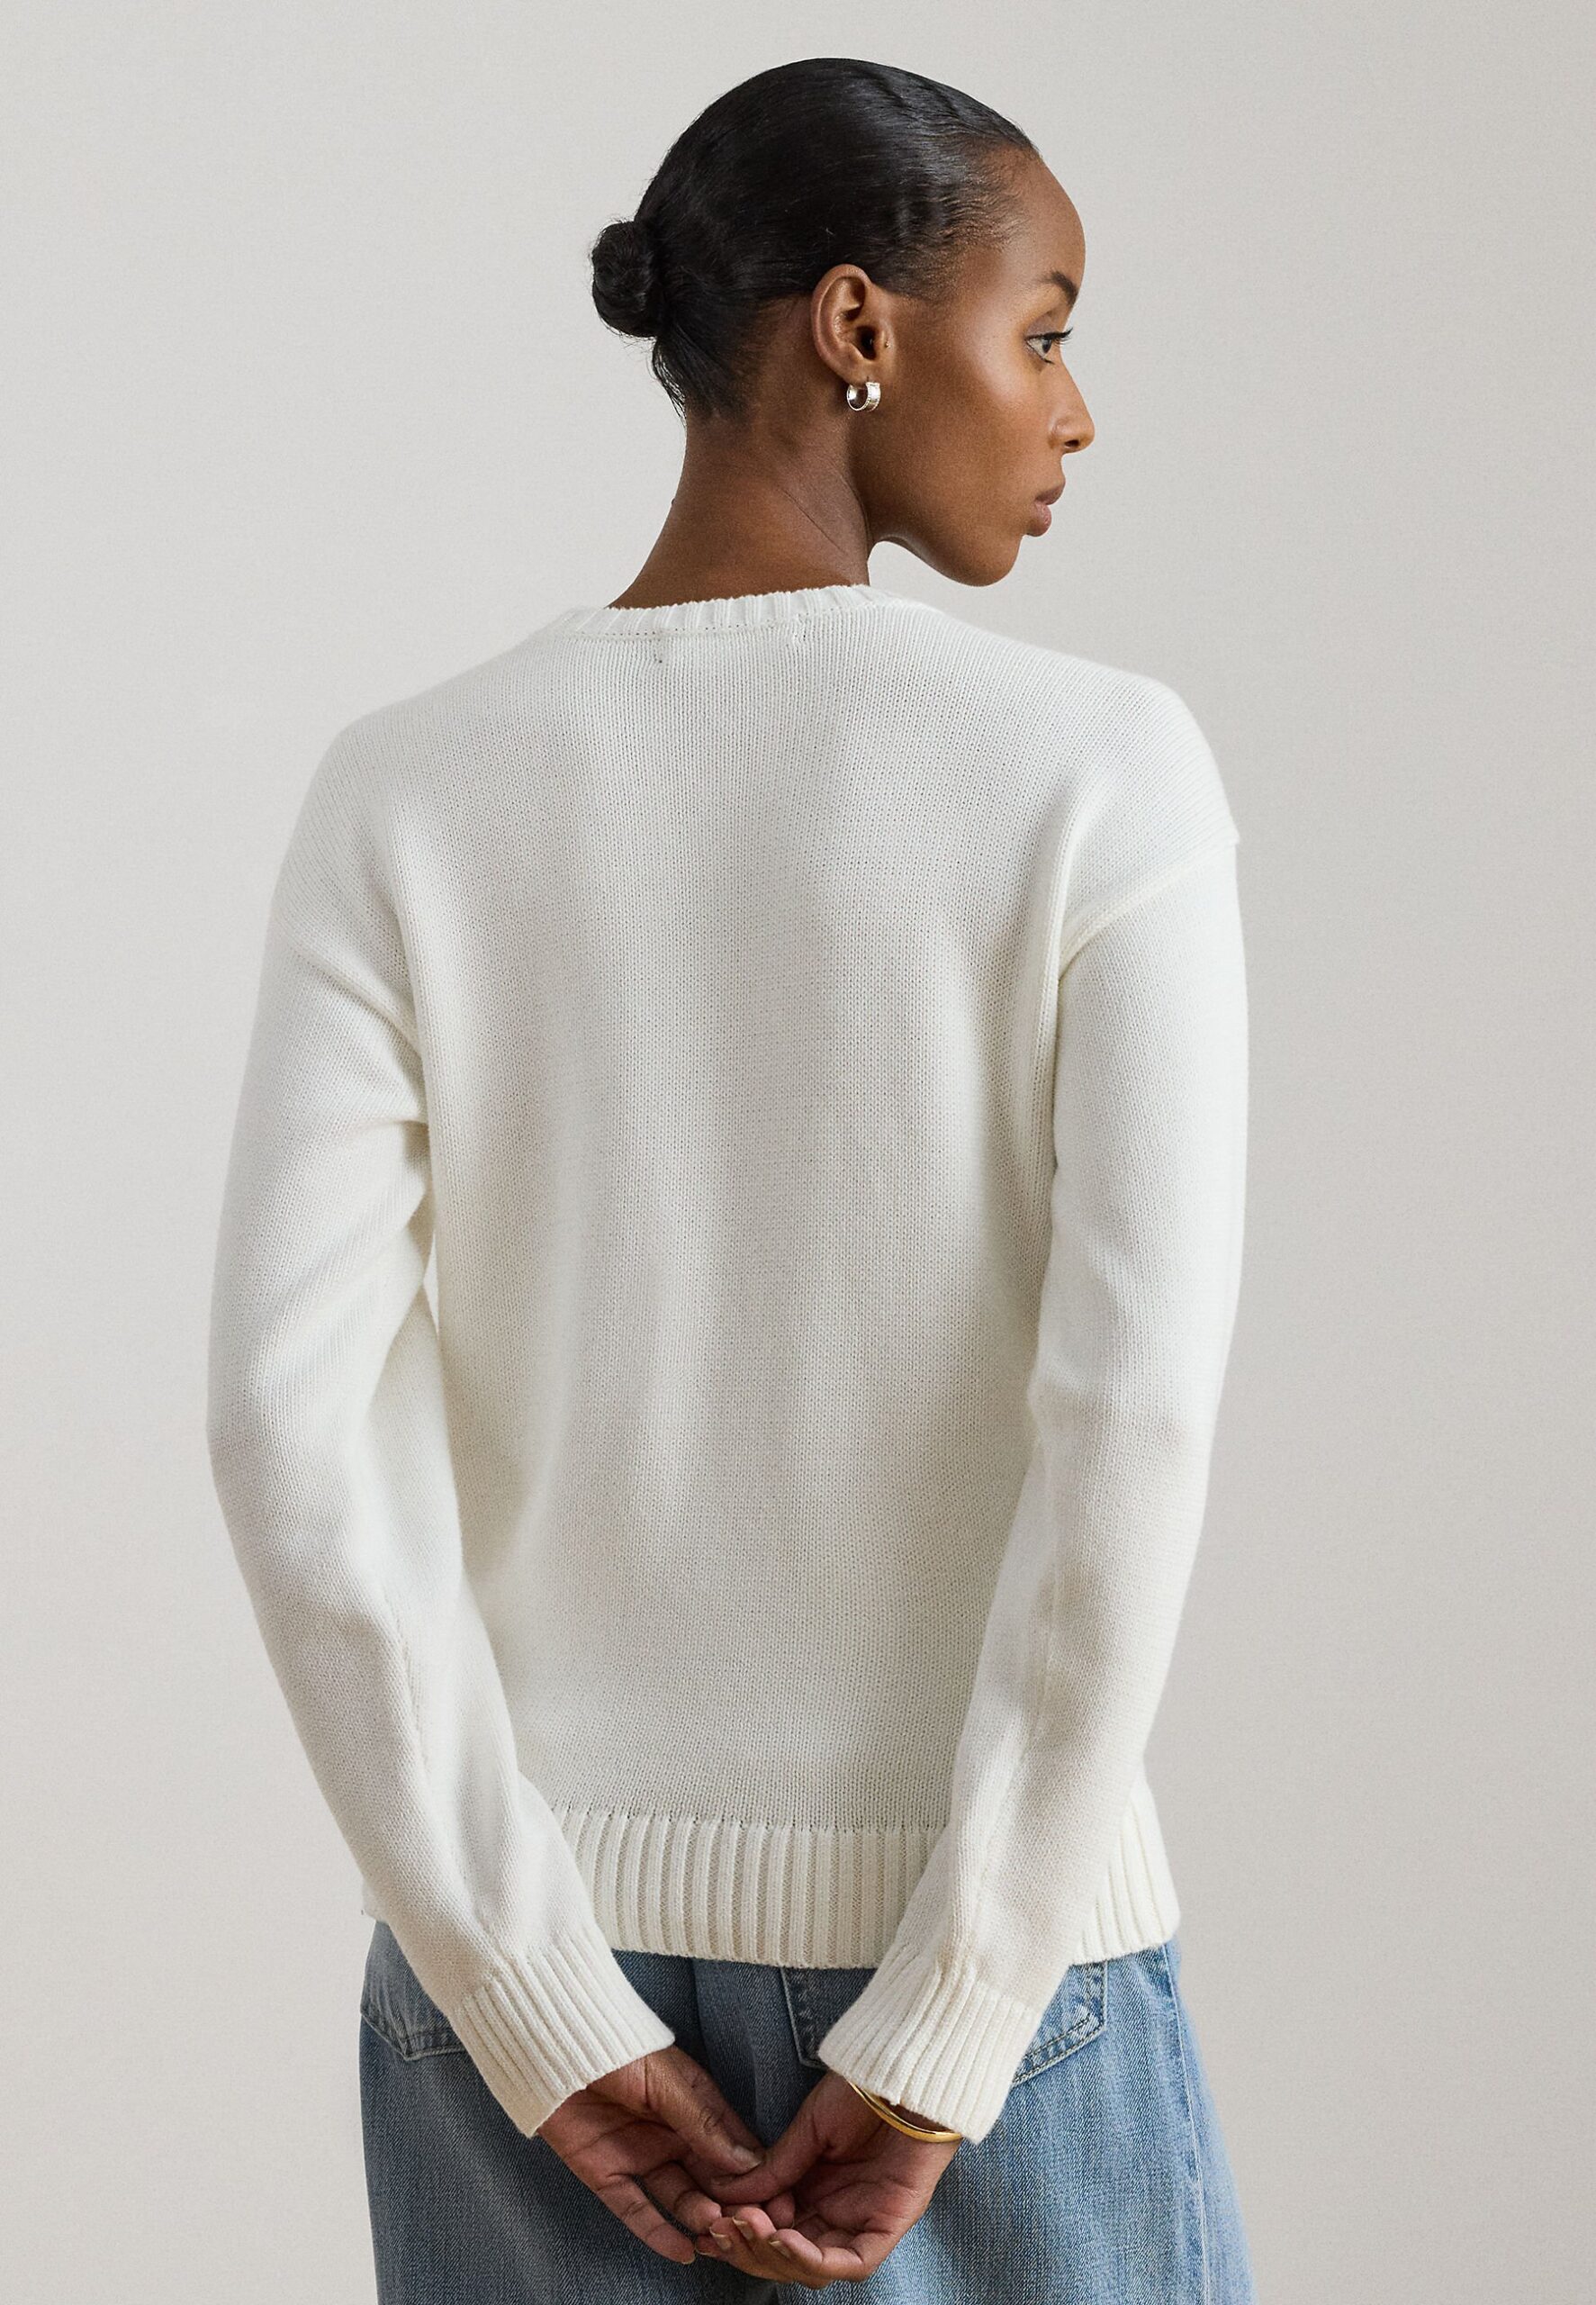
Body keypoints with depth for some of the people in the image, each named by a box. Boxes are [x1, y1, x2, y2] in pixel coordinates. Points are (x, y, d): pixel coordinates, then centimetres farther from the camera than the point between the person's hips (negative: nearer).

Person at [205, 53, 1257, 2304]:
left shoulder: (405, 797, -3)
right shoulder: (1097, 768, -10)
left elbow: (292, 1407, -12)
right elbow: (1139, 1398, -19)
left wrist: (551, 2028, -9)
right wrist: (940, 2040, -13)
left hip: (543, 1949, 3)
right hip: (973, 1936, -2)